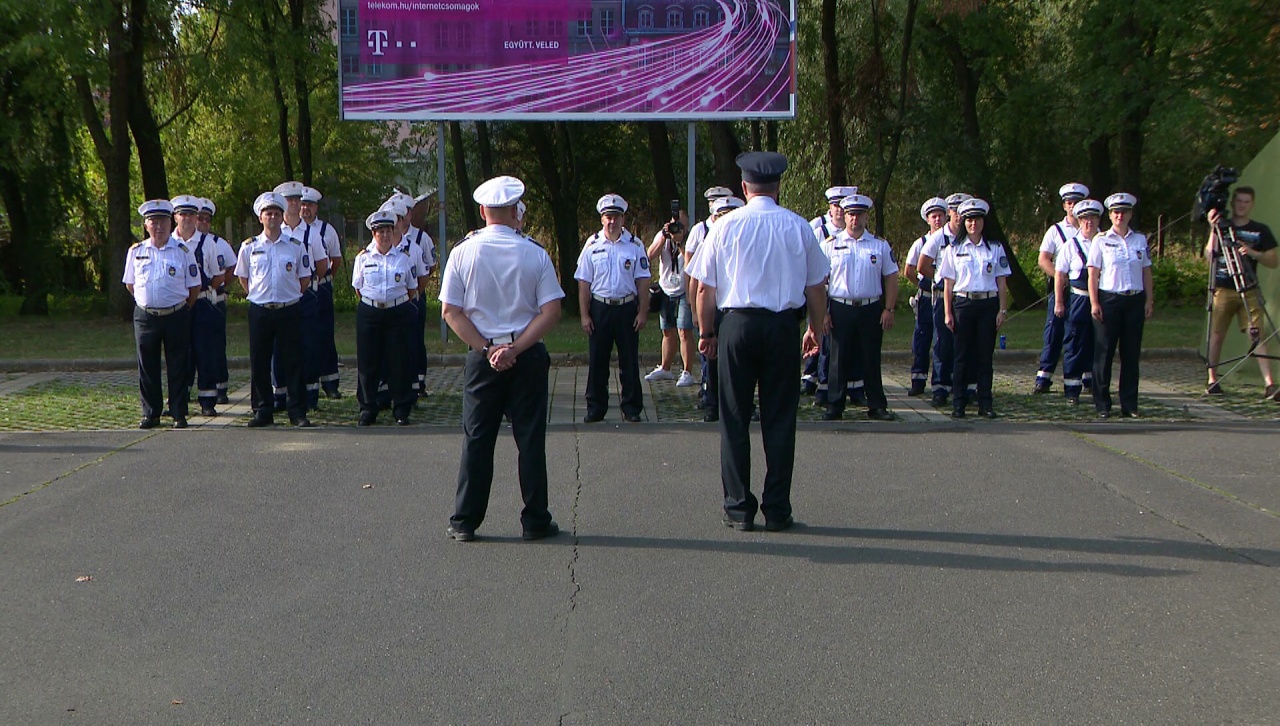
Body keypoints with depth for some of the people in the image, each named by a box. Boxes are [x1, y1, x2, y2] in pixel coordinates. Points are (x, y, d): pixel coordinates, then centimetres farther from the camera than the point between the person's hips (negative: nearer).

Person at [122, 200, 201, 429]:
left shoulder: (183, 251, 0)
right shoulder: (136, 251, 6)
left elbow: (194, 286, 5)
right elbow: (130, 284, 16)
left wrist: (182, 309, 7)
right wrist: (147, 302, 11)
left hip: (176, 317, -2)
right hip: (145, 317, 2)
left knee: (178, 367, 2)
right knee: (147, 367, 6)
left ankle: (179, 414, 9)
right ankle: (150, 414, 16)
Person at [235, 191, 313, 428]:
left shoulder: (296, 246, 3)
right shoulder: (249, 247, 5)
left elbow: (305, 279, 11)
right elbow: (242, 277, 16)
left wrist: (290, 296, 8)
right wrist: (257, 295, 10)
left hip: (289, 311, -1)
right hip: (259, 311, 1)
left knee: (293, 362, 0)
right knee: (259, 363, 4)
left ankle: (297, 412, 6)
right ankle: (262, 410, 13)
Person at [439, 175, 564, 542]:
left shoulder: (463, 253, -2)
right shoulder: (535, 255, -4)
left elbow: (451, 311, -4)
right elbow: (551, 311, -10)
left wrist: (486, 348, -6)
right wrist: (515, 348, -12)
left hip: (482, 357, 1)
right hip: (528, 358, -1)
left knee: (477, 438, 7)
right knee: (531, 438, 6)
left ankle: (464, 522, 11)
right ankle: (536, 521, 11)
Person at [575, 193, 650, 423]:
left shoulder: (635, 245, 2)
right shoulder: (592, 245, 3)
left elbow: (643, 281, 3)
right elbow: (584, 283, 3)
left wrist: (642, 312, -3)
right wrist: (584, 315, -2)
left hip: (627, 308, 0)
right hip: (599, 308, 1)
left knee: (629, 361, 4)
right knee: (597, 361, 5)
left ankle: (631, 408, 12)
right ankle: (595, 408, 13)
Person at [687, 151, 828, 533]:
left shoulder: (726, 226, -2)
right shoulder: (799, 227, 1)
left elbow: (705, 289, 0)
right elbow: (816, 288, 6)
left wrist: (706, 333, 11)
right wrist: (816, 329, 20)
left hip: (737, 324, -1)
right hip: (782, 327, 1)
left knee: (735, 419, 7)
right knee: (779, 419, 7)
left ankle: (739, 509, 9)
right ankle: (777, 510, 9)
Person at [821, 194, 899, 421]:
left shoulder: (880, 245, 7)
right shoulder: (831, 245, 4)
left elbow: (891, 278, 8)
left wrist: (889, 310, 0)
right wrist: (823, 312, -4)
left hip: (871, 309, 1)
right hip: (840, 309, -1)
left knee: (871, 360, 6)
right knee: (839, 360, 2)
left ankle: (877, 406, 14)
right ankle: (834, 407, 9)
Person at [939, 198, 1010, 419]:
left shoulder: (995, 248, 7)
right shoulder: (954, 249, 6)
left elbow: (1001, 282, 7)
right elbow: (948, 283, 5)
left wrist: (1002, 310, 0)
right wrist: (947, 313, -1)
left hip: (988, 304, 1)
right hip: (963, 303, 0)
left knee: (986, 355, 2)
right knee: (962, 354, 1)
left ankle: (985, 403, 8)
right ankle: (958, 404, 6)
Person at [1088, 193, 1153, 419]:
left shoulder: (1140, 239, 10)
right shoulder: (1101, 240, 1)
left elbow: (1146, 272, 12)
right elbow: (1093, 274, -1)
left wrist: (1149, 300, 6)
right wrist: (1094, 303, -9)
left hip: (1135, 300, 3)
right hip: (1109, 299, -3)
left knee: (1132, 353, 4)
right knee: (1104, 352, 0)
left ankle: (1129, 405, 11)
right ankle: (1102, 405, 6)